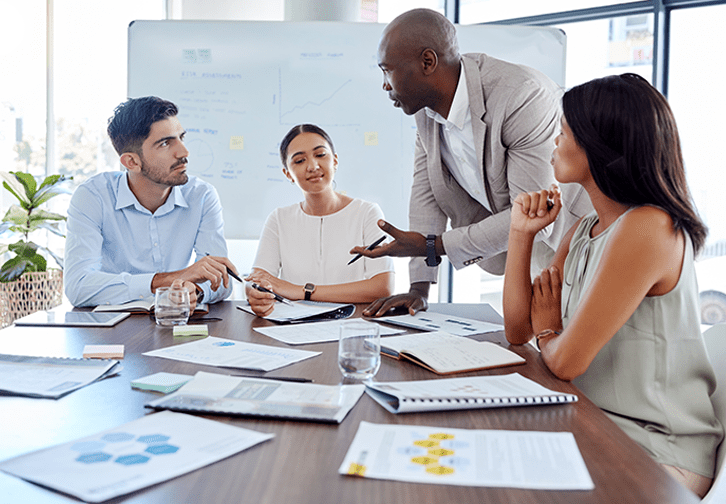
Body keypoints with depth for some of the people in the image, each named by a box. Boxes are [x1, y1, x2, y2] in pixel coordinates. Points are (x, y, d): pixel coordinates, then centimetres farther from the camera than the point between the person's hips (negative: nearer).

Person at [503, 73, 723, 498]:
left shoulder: (649, 228, -22)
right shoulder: (585, 231, 6)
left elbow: (566, 360, -21)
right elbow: (518, 330, 7)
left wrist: (548, 332, 2)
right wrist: (522, 233, 1)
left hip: (657, 452, -7)